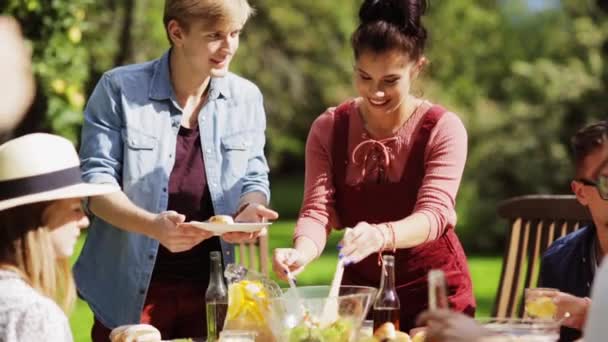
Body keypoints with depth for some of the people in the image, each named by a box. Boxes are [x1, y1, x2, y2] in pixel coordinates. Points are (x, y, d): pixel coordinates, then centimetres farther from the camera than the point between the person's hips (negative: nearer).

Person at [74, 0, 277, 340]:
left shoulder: (246, 97, 4)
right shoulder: (119, 89, -7)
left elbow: (253, 179, 8)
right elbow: (95, 182, -10)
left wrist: (249, 210, -16)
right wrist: (153, 226, -27)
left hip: (213, 290, 3)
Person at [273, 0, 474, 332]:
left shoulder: (443, 129, -13)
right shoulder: (328, 129, -4)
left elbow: (433, 214, -24)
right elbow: (317, 209, -13)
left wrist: (381, 236, -44)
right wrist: (302, 251, -35)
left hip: (433, 289, -2)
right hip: (360, 286, 2)